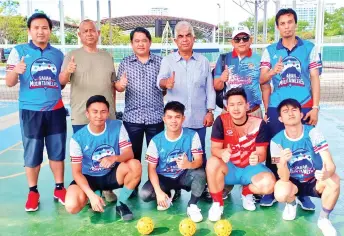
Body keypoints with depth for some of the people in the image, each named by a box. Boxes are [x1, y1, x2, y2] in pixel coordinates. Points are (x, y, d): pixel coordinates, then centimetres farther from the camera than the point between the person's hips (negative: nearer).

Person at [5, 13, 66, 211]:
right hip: (31, 112, -2)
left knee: (57, 151, 10)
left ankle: (59, 188, 24)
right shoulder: (19, 51, -1)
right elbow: (9, 83, -5)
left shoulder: (58, 54, 8)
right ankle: (33, 192, 21)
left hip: (56, 111, 3)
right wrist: (15, 71, -25)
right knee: (32, 154, 5)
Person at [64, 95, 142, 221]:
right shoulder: (78, 138, -17)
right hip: (89, 177, -1)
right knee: (72, 206, -28)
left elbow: (129, 154, -17)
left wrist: (114, 158, -40)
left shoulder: (117, 126, -13)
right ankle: (96, 194, 9)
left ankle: (121, 203, -7)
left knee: (135, 165, -30)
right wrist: (91, 195, -29)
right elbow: (76, 172, -15)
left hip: (112, 174, 1)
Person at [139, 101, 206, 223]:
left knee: (200, 173, -33)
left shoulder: (192, 135, -14)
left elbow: (199, 160, -20)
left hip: (184, 176, -1)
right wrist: (159, 191, -25)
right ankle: (169, 194, 12)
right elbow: (151, 168, -12)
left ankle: (192, 205, -8)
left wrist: (189, 164, -46)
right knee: (145, 194, -24)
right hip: (164, 178, 1)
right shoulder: (156, 140, -14)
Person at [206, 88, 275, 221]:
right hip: (229, 168, 0)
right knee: (213, 162, -34)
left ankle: (246, 192, 9)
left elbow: (262, 153, -12)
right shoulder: (221, 121, -13)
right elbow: (215, 148, -13)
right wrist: (222, 153, -38)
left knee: (269, 183, -29)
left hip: (251, 169, 1)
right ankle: (217, 203, -9)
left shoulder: (259, 124, -13)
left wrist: (257, 157, -37)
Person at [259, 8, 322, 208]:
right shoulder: (270, 51, 8)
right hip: (277, 108, 1)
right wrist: (271, 72, -21)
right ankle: (271, 190, 16)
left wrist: (315, 107, -4)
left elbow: (315, 79, 4)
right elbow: (262, 80, 1)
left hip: (304, 107, 0)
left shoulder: (309, 48, 7)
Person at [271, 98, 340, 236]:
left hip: (315, 182, 0)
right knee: (281, 194, -33)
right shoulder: (277, 141, -19)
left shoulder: (313, 133, -19)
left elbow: (331, 165, -25)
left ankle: (323, 219, -5)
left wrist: (325, 174, -50)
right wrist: (282, 162, -46)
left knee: (334, 180, -32)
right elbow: (284, 178, -23)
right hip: (293, 183, 0)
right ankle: (291, 204, 8)